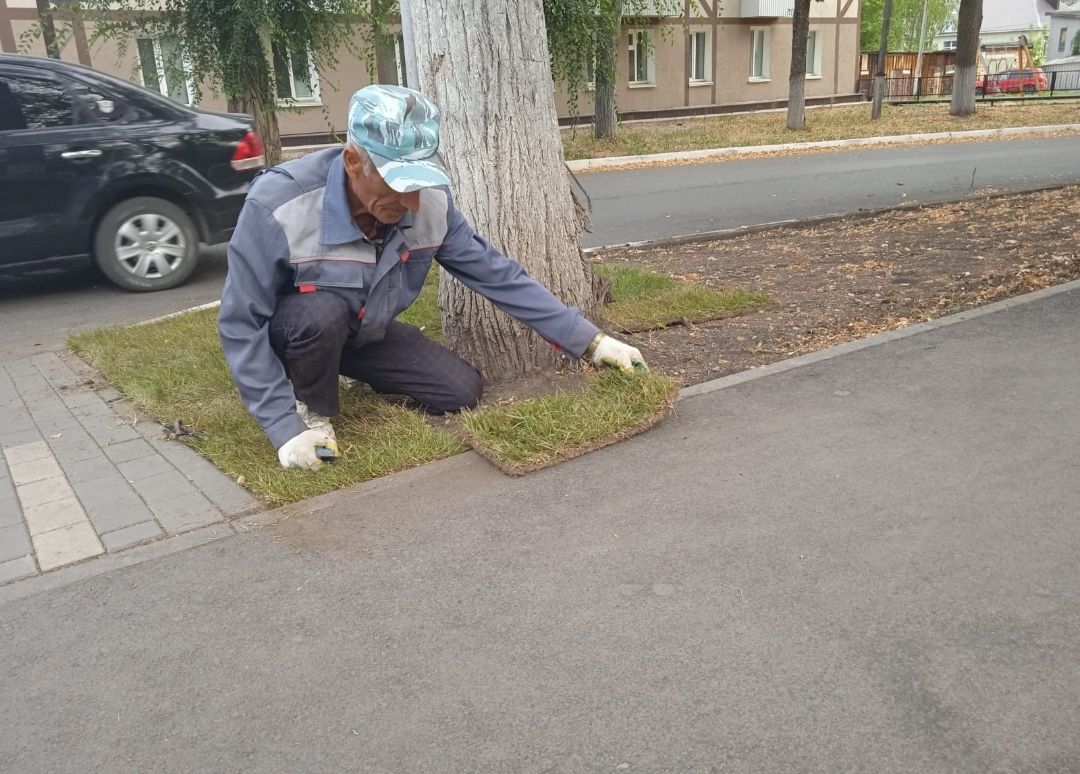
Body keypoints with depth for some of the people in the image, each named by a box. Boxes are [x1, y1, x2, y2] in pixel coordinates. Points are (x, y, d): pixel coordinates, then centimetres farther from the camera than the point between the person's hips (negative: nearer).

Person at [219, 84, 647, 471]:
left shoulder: (431, 201, -21)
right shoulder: (278, 206, -34)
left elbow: (497, 274, -13)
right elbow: (241, 324, -27)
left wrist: (589, 340, -13)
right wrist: (286, 427, -30)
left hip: (365, 332, 4)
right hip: (292, 331, -4)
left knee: (463, 391, -8)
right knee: (323, 310, -37)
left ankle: (352, 372, 17)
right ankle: (312, 410, -6)